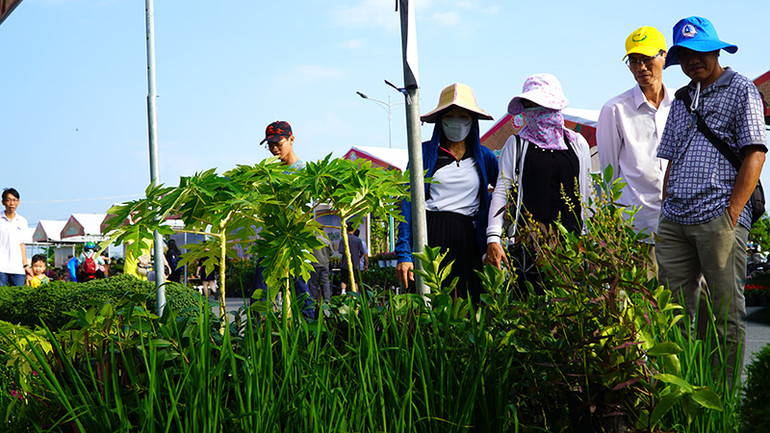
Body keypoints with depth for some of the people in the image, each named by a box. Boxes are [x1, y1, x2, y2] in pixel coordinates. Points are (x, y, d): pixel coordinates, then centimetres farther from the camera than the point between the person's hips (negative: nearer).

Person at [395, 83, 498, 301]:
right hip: (429, 237, -2)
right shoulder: (425, 152, 7)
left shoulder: (483, 156, 14)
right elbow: (408, 203, 4)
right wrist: (403, 254, -5)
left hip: (468, 242, 2)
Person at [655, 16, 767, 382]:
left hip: (719, 217, -6)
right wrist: (666, 213, 12)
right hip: (675, 221, 6)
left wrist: (731, 214, -13)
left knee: (726, 312, -2)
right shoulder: (681, 101, 22)